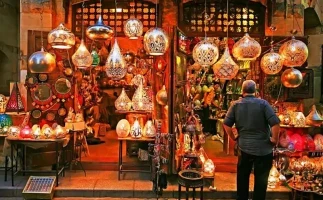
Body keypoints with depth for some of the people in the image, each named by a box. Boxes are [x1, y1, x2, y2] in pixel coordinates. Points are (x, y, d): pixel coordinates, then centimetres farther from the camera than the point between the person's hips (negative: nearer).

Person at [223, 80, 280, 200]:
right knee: (261, 179, 11)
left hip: (244, 147, 3)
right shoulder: (263, 103, -9)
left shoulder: (236, 105, -1)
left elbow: (226, 124, -4)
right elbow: (275, 123, -17)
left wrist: (234, 137, 8)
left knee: (242, 177, 19)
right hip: (263, 148, -2)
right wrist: (275, 139, -4)